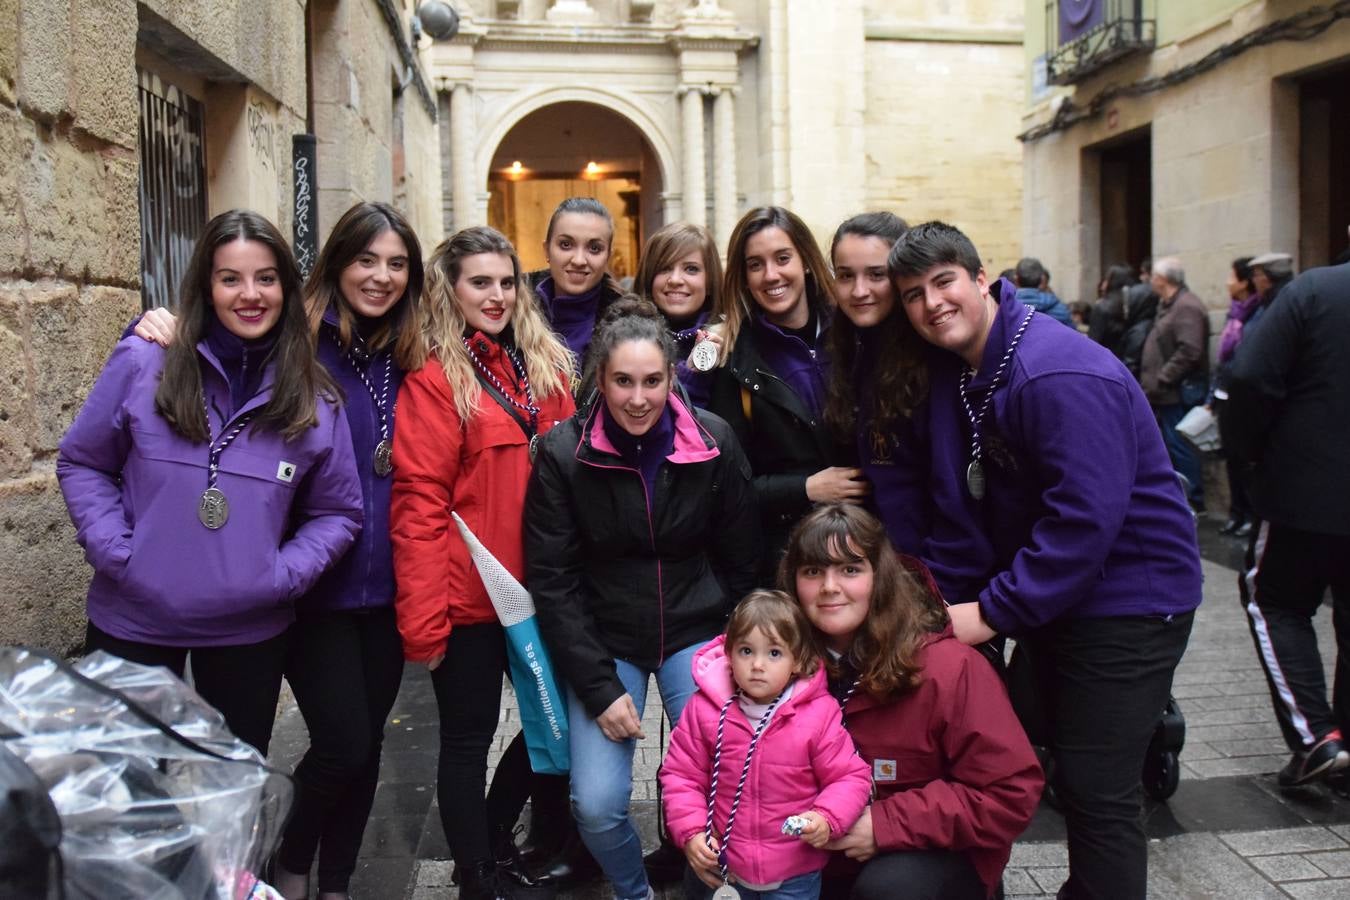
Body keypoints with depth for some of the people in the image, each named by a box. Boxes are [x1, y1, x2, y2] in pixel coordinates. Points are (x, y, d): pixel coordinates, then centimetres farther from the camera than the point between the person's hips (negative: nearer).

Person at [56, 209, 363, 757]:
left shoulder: (314, 401, -3)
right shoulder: (142, 364, -7)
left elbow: (337, 513, 3)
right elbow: (82, 463, 3)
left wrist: (283, 575, -11)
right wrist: (115, 551, -10)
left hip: (250, 631, 1)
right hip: (132, 620, -1)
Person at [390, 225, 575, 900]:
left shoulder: (547, 365, 8)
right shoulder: (434, 378, -10)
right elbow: (418, 504, -14)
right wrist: (423, 620, -18)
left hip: (542, 592, 7)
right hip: (468, 597, -6)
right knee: (469, 737, 9)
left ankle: (495, 839, 41)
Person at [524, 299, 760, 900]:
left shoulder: (714, 442, -8)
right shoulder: (564, 452, -11)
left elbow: (740, 562, 2)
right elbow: (552, 581, -10)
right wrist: (599, 687, -13)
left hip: (695, 634, 1)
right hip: (603, 642, -1)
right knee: (597, 806, -12)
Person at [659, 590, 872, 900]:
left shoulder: (819, 713, -16)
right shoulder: (705, 709, -11)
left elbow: (850, 777, -7)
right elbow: (682, 773, -2)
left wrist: (826, 818, -23)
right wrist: (691, 832, -12)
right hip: (723, 860, 2)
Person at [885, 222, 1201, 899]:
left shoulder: (1063, 377, -25)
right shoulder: (951, 368, 3)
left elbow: (1085, 519, -29)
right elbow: (957, 506, 6)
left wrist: (992, 613, -24)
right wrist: (937, 601, -3)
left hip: (1128, 599, -8)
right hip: (1050, 593, 9)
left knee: (1096, 791, -5)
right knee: (1065, 755, 19)